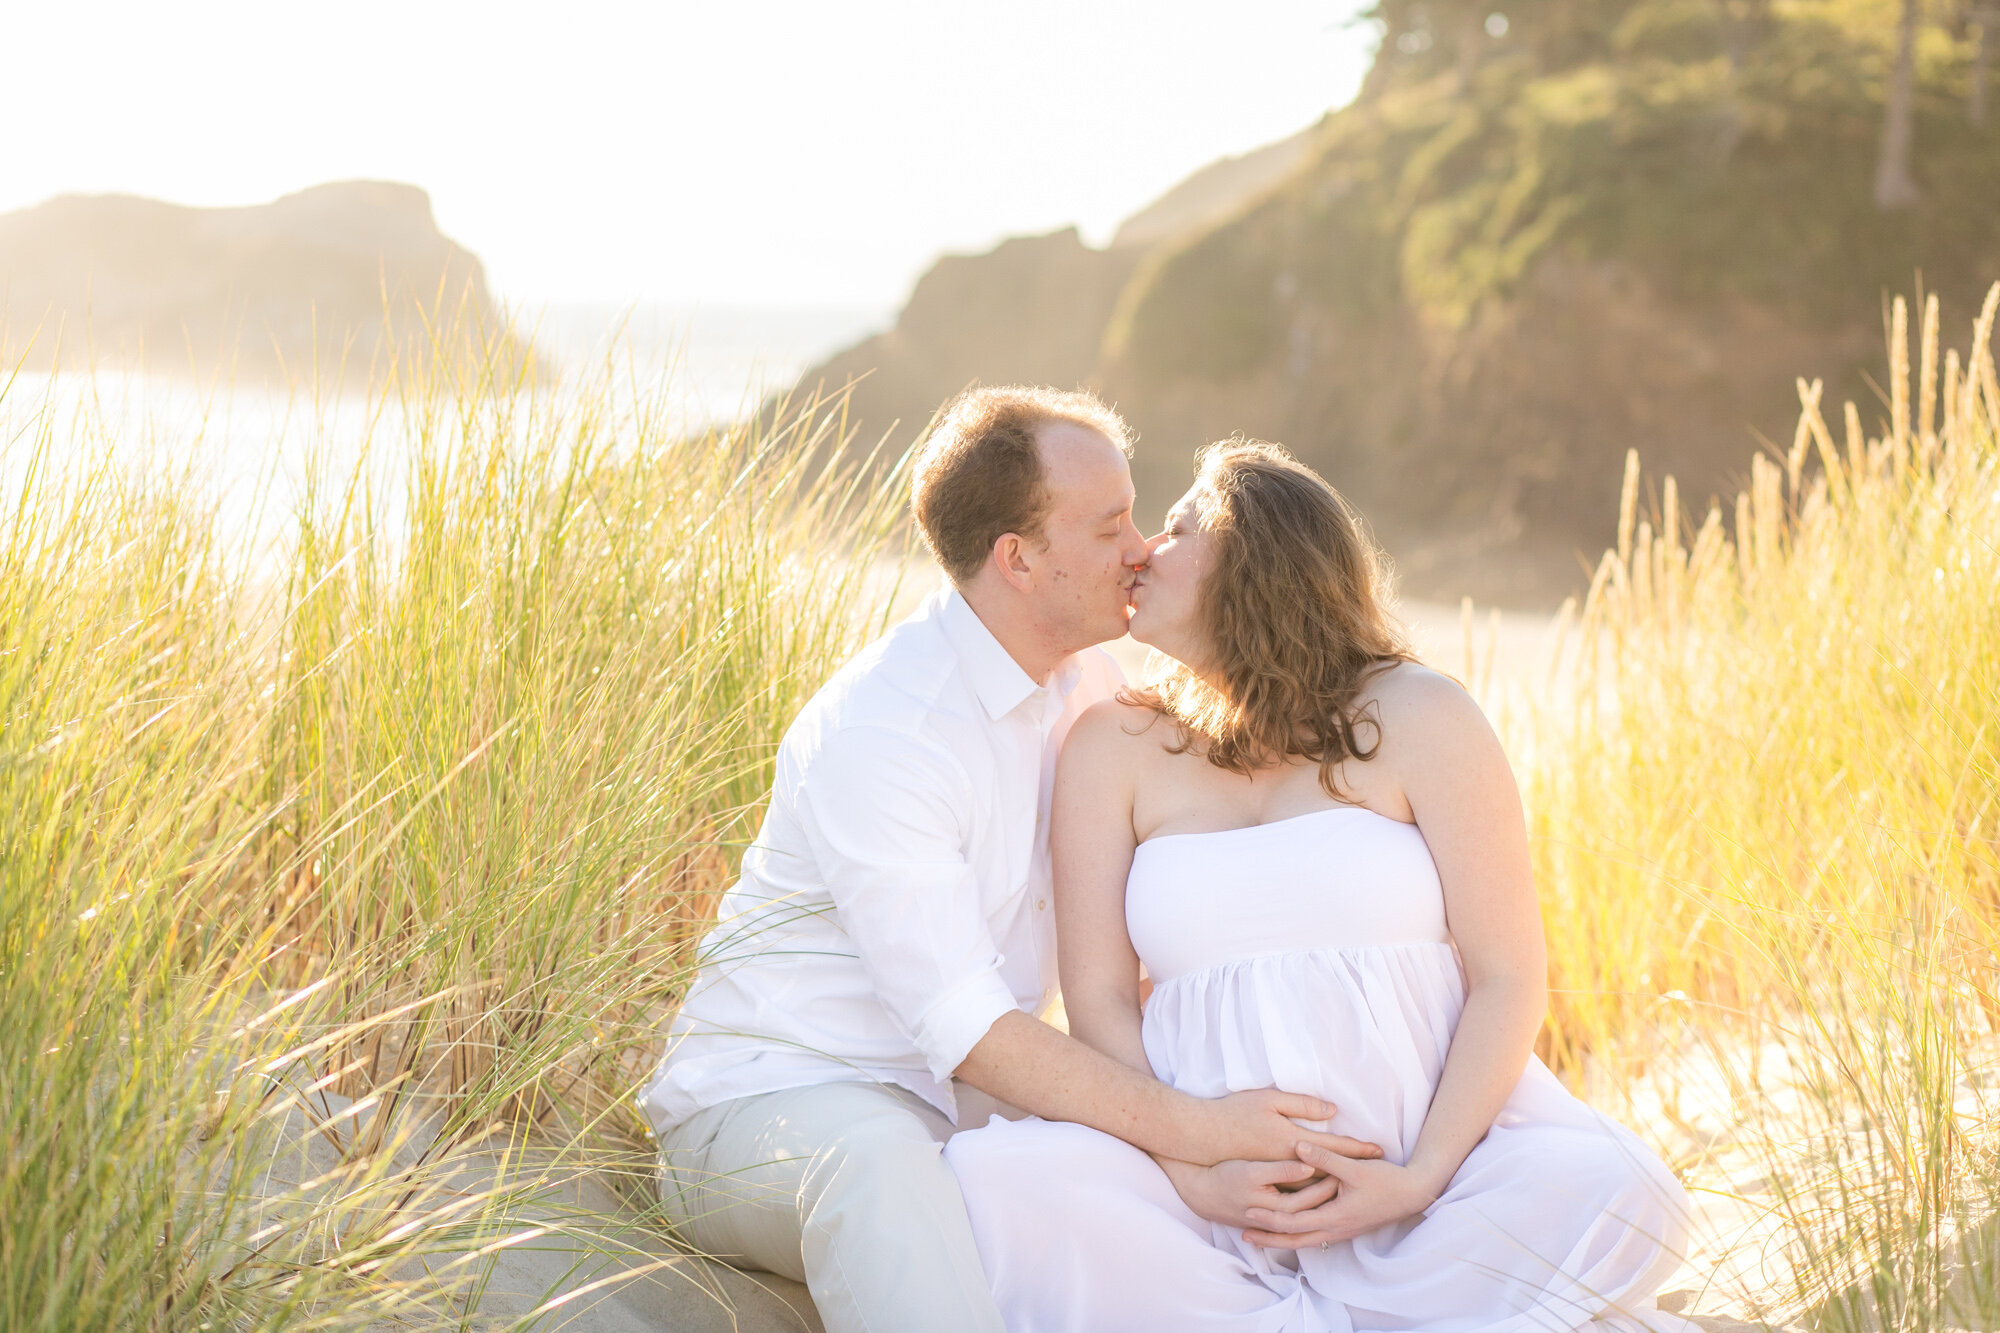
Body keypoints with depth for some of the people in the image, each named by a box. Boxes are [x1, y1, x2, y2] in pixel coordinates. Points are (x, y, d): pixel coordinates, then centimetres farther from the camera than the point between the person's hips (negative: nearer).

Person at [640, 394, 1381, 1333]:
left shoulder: (1087, 685, 5)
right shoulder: (872, 734, -21)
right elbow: (966, 1030, -25)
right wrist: (1196, 1130, -28)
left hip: (970, 1114, 7)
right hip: (774, 1102, -7)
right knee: (879, 1161, -40)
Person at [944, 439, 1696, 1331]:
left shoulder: (1416, 717, 3)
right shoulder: (1116, 746, 10)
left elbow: (1508, 979, -2)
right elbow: (1099, 1001, 3)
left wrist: (1419, 1179, -16)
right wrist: (1193, 1174, -14)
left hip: (1433, 1149, 0)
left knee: (1612, 1198, -30)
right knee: (994, 1182, -27)